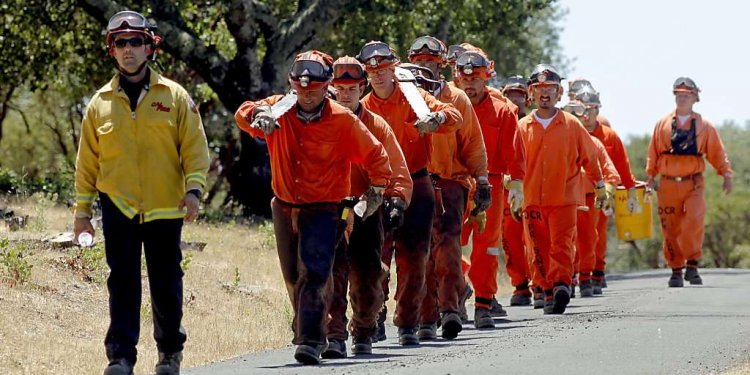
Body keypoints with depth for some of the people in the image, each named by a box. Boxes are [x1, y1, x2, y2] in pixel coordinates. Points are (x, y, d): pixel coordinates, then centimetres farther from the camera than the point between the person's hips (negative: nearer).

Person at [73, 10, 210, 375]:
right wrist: (82, 209, 9)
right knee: (122, 284, -4)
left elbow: (195, 148, 2)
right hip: (118, 208, 1)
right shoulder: (101, 102, 7)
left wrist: (194, 189, -11)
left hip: (165, 207, -1)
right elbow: (87, 160, 11)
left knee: (166, 285, 6)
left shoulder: (174, 97, 3)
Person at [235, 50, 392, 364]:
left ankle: (310, 341, -24)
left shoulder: (342, 120, -7)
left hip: (323, 210, -4)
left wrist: (377, 190, -5)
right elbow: (244, 114, -16)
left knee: (314, 273, -19)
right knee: (293, 277, 17)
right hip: (285, 206, 4)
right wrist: (258, 115, -38)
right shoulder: (279, 110, -1)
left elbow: (374, 155, 3)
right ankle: (305, 324, 38)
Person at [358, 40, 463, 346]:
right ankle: (374, 320, 9)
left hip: (416, 186, -1)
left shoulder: (414, 98, 0)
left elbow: (455, 118, -12)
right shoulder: (363, 109, 4)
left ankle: (408, 323, 8)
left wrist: (437, 118, -34)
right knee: (377, 256, -4)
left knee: (413, 258, 0)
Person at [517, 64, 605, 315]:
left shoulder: (572, 125, 4)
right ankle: (548, 292, 11)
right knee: (539, 249, 3)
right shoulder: (523, 127, 6)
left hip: (564, 198, -2)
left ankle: (561, 283, -24)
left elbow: (589, 157, 14)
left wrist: (599, 186, 21)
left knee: (561, 244, -15)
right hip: (532, 199, 2)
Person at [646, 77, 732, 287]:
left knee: (694, 222, -20)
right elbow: (653, 153, 12)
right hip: (668, 184, 1)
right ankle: (676, 271, 12)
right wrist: (651, 177, 8)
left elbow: (717, 152, 8)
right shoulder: (663, 124, 7)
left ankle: (692, 266, -9)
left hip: (693, 184, -1)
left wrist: (726, 175, 0)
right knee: (671, 229, 2)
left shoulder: (704, 126, 6)